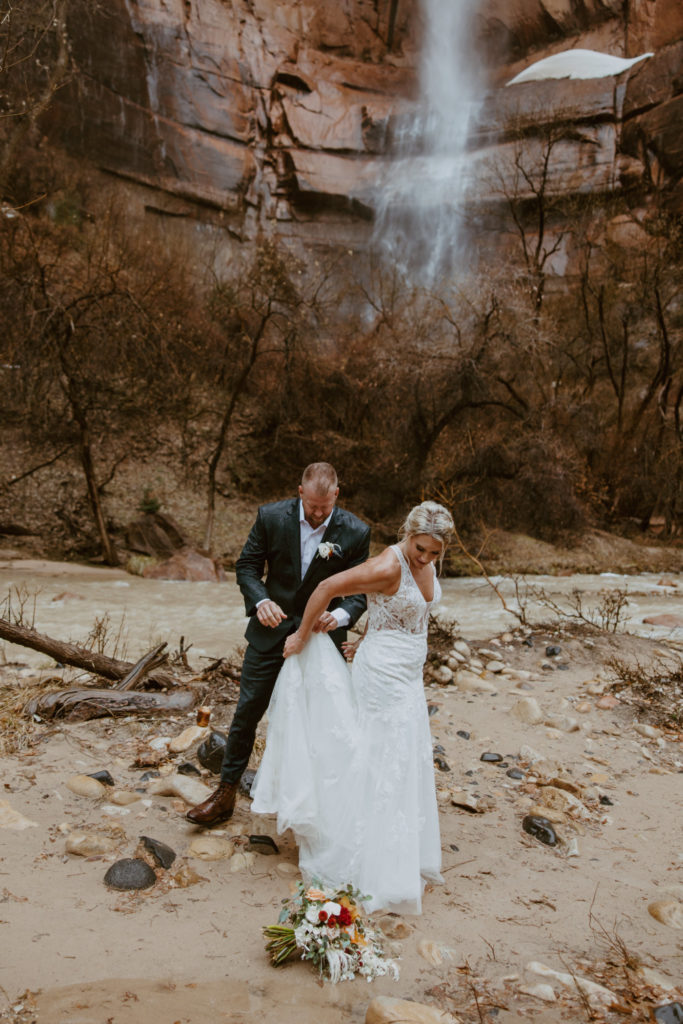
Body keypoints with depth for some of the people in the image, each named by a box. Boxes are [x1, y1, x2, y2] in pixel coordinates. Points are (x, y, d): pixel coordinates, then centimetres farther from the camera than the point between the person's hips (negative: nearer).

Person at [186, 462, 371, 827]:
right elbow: (247, 565, -1)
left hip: (321, 635, 0)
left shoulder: (355, 532, -12)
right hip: (271, 631, 1)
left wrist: (339, 616, -27)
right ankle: (226, 794, 24)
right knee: (247, 711, 8)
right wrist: (260, 601, -20)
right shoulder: (271, 517, -11)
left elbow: (359, 592, -6)